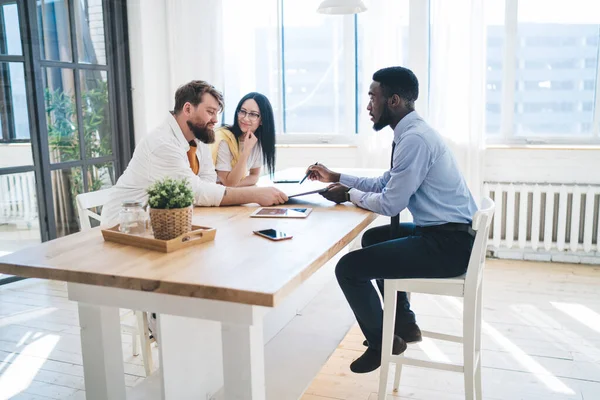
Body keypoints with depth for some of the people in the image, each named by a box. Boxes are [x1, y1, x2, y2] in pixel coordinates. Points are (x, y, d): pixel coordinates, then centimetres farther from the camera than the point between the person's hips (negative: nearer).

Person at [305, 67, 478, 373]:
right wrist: (336, 177, 18)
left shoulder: (414, 138, -21)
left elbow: (390, 204, -20)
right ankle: (404, 323, 34)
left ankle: (381, 342, 14)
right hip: (443, 233, 11)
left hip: (448, 244, -11)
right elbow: (384, 184, 19)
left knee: (348, 267, -11)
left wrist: (349, 194, -4)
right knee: (374, 238, 29)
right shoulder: (412, 132, 11)